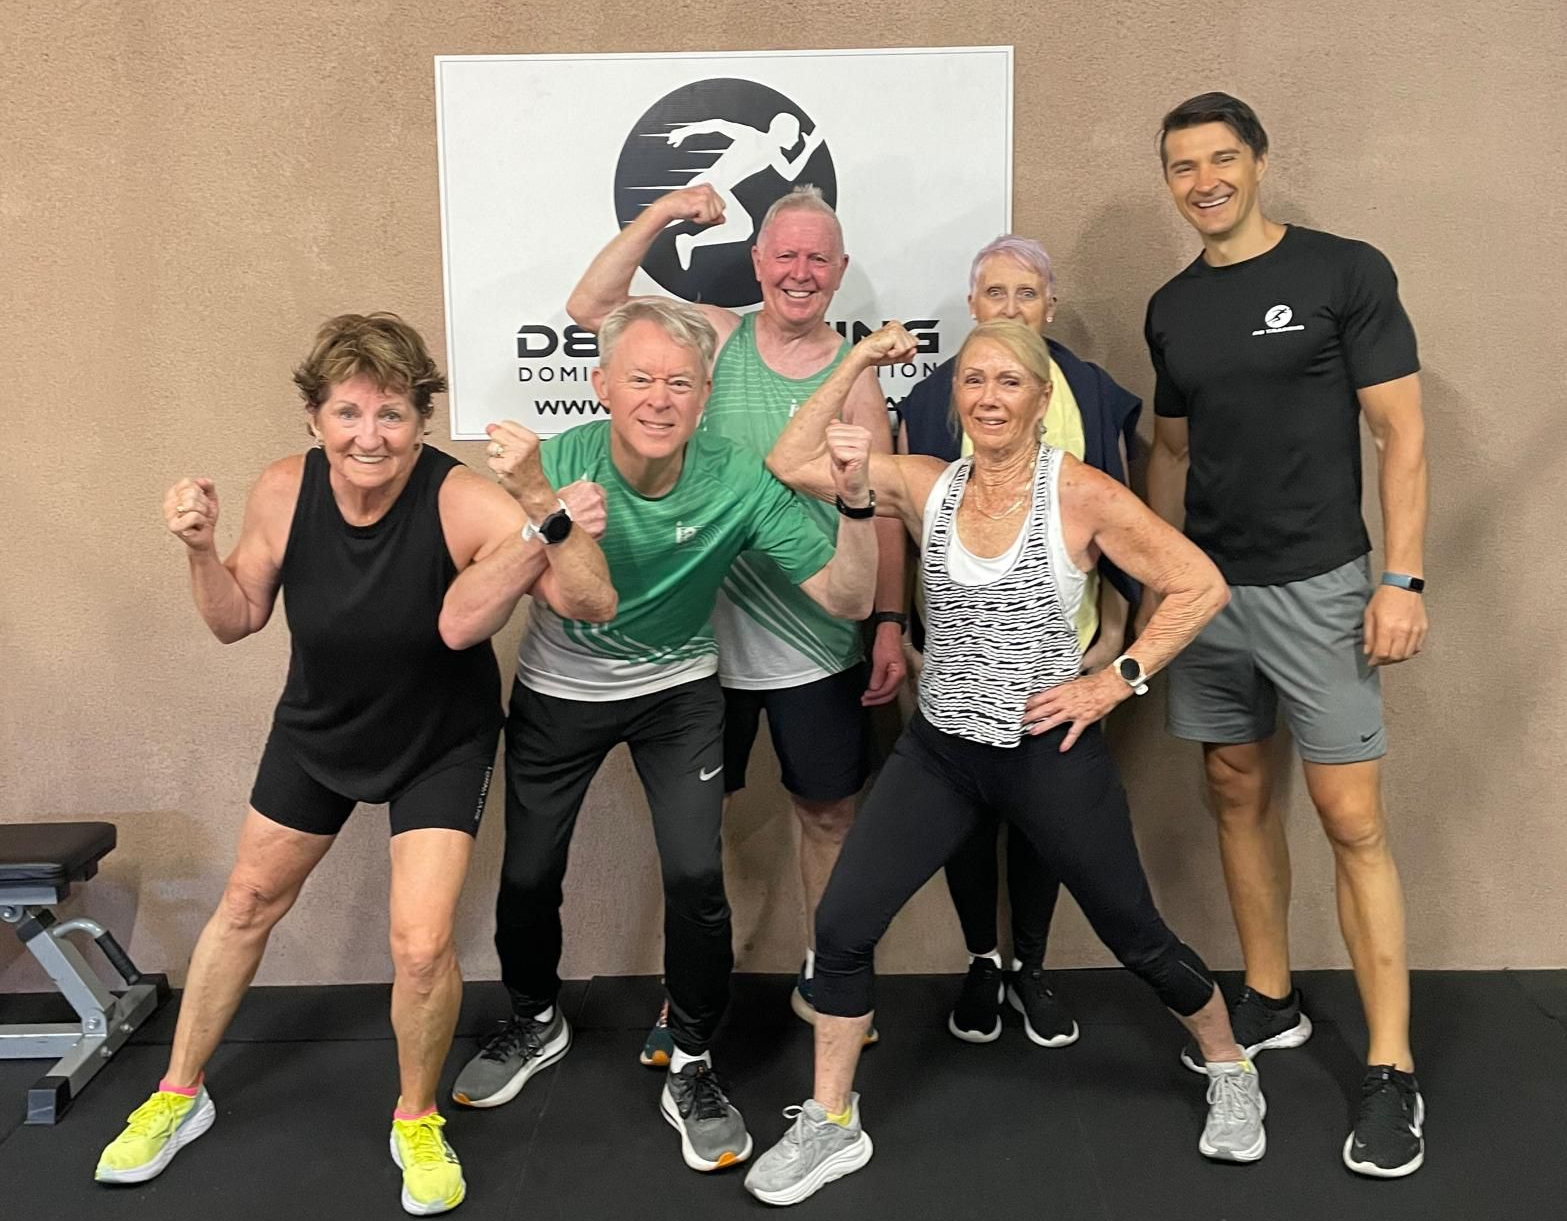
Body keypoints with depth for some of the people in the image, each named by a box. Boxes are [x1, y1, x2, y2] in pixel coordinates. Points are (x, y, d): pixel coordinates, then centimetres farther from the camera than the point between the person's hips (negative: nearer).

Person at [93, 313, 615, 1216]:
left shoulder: (465, 501, -31)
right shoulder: (283, 492, -19)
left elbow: (594, 604, -40)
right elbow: (238, 620, -4)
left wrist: (538, 495, -53)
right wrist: (202, 548, -22)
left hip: (441, 742, -4)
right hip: (318, 728, 4)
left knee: (422, 946, -12)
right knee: (248, 903, 18)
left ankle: (417, 1121, 20)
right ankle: (180, 1095, 43)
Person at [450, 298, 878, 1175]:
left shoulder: (739, 481, -22)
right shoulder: (557, 467, -24)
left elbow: (848, 600, -21)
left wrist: (856, 504, -36)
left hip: (678, 690, 0)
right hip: (559, 690, 1)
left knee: (697, 877, -13)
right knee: (528, 875, 10)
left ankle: (693, 1067, 13)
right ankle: (537, 1021, 42)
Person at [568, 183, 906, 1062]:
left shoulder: (855, 370, 0)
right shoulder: (716, 336, 0)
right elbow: (590, 306, -6)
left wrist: (891, 623, -4)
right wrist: (662, 216, -13)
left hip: (818, 641, 0)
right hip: (706, 629, 0)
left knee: (831, 807, 12)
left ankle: (823, 978, 33)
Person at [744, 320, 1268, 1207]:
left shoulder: (1080, 494, -11)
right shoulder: (926, 485, 0)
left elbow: (1201, 586, -9)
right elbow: (790, 465, -2)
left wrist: (1117, 681, -13)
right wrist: (856, 365, -4)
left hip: (1050, 754, -3)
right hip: (939, 752, 4)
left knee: (1136, 937, 12)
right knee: (843, 925, -3)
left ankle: (1232, 1074, 42)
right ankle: (831, 1125, 17)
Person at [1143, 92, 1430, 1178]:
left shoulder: (1345, 272, -4)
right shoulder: (1172, 309, 10)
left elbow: (1402, 433, -6)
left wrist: (1403, 578, -14)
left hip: (1316, 587, -5)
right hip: (1206, 588, 5)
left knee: (1352, 818, -4)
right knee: (1239, 794, 12)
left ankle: (1392, 1070, 6)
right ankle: (1270, 1001, 28)